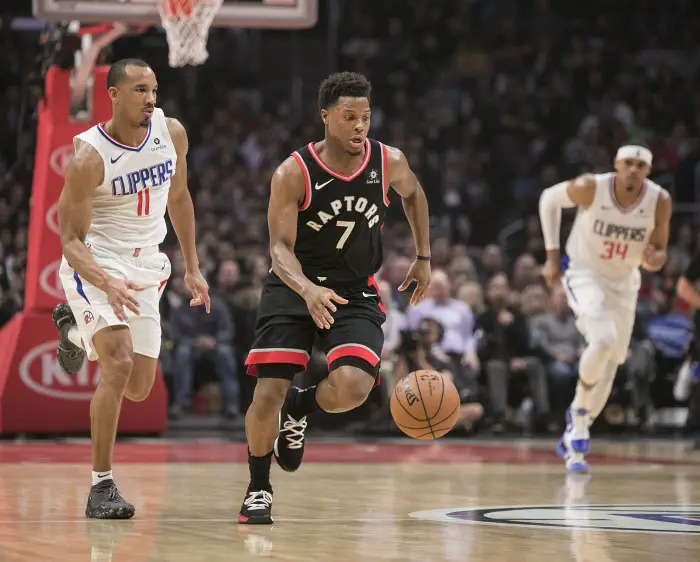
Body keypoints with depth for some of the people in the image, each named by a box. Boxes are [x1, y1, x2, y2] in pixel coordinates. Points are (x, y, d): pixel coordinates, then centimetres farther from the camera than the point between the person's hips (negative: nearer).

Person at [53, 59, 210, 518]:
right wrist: (107, 284, -37)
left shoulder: (172, 133, -4)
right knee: (118, 364, -25)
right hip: (95, 264, -6)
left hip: (145, 266, 6)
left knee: (139, 389, 11)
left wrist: (192, 268, 15)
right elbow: (71, 240, -19)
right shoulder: (89, 157, -21)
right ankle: (102, 486, -14)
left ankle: (75, 329, 41)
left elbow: (178, 198, 14)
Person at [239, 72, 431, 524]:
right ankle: (258, 489, 15)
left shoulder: (389, 163, -7)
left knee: (353, 386, -23)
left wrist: (424, 258, 15)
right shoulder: (293, 174, -17)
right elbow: (280, 247, -19)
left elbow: (414, 194, 17)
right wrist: (308, 290, -39)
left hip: (355, 293, 2)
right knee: (267, 394, -11)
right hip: (294, 288, -2)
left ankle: (298, 409, 13)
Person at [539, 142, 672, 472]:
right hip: (585, 275, -4)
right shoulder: (590, 188, -23)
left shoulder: (659, 200, -16)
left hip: (624, 283, 4)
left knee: (610, 365, 8)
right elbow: (549, 199, -4)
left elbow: (659, 251, -4)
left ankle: (575, 434, 25)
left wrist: (654, 259, -30)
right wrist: (552, 255, -4)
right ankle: (579, 407, -4)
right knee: (604, 340, -29)